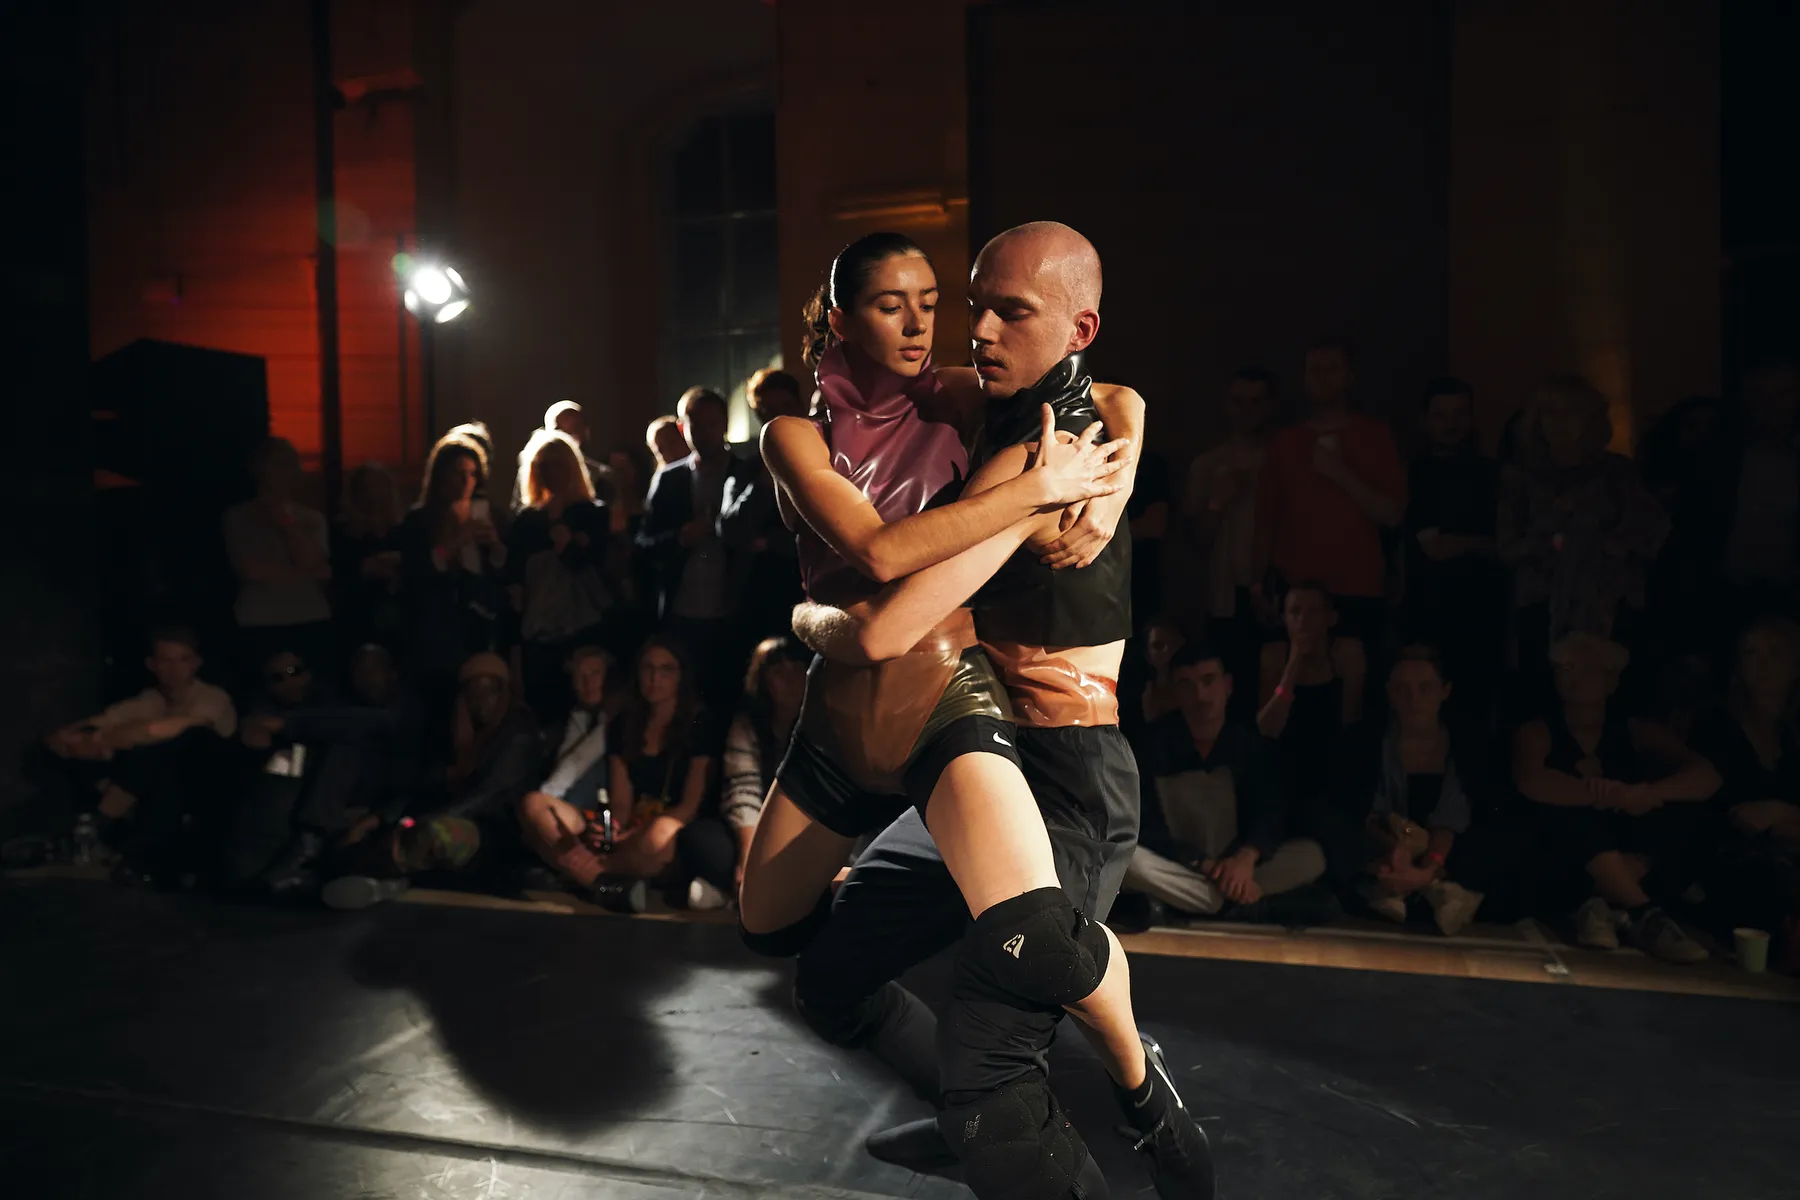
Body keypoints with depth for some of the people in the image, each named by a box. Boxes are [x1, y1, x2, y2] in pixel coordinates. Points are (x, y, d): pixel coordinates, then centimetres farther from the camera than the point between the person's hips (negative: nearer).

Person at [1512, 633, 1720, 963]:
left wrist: (1645, 794, -27)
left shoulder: (1635, 732, 9)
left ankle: (1602, 906, -25)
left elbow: (1707, 777, -7)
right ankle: (1643, 914, -32)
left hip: (1631, 857, 3)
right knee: (1569, 815, -30)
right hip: (1562, 863, -3)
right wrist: (1614, 797, -30)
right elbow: (1531, 782, -21)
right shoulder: (1537, 732, 0)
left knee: (1686, 818, -20)